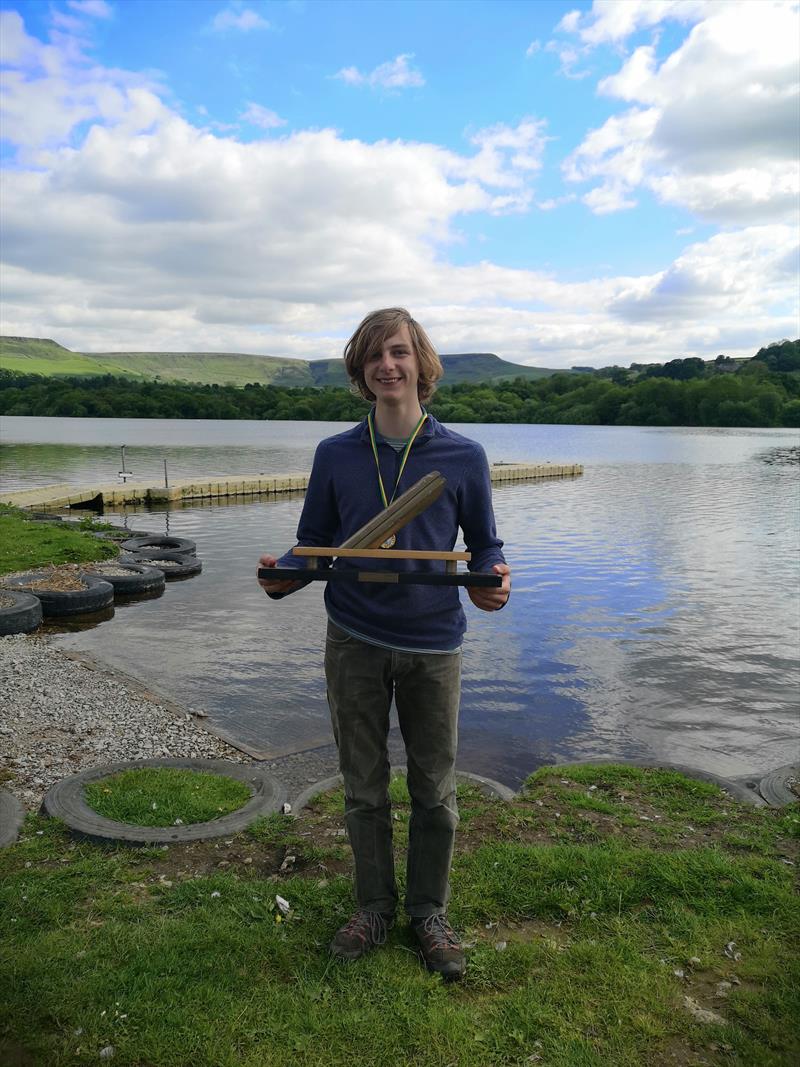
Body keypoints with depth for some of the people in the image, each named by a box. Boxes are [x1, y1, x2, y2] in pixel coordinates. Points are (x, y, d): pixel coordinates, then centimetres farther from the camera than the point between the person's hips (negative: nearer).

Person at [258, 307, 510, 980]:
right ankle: (375, 906, 35)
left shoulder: (463, 457, -3)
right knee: (364, 786, 14)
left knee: (436, 791, 11)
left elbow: (484, 544, 4)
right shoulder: (335, 455, 1)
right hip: (355, 642, 1)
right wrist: (284, 575, -15)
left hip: (433, 644, -1)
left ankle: (431, 913, 32)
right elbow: (313, 543, 7)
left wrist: (490, 580, -18)